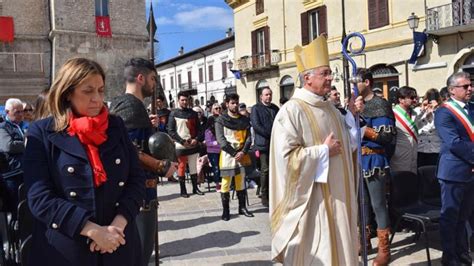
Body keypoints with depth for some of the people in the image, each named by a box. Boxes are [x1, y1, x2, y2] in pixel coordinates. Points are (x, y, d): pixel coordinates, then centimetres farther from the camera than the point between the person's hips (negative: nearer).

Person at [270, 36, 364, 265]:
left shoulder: (329, 108, 9)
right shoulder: (291, 111, -17)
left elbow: (348, 143, 16)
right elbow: (286, 156, -23)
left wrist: (352, 115, 2)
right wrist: (324, 151, -18)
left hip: (335, 194, 8)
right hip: (310, 197, -8)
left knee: (337, 246, 18)